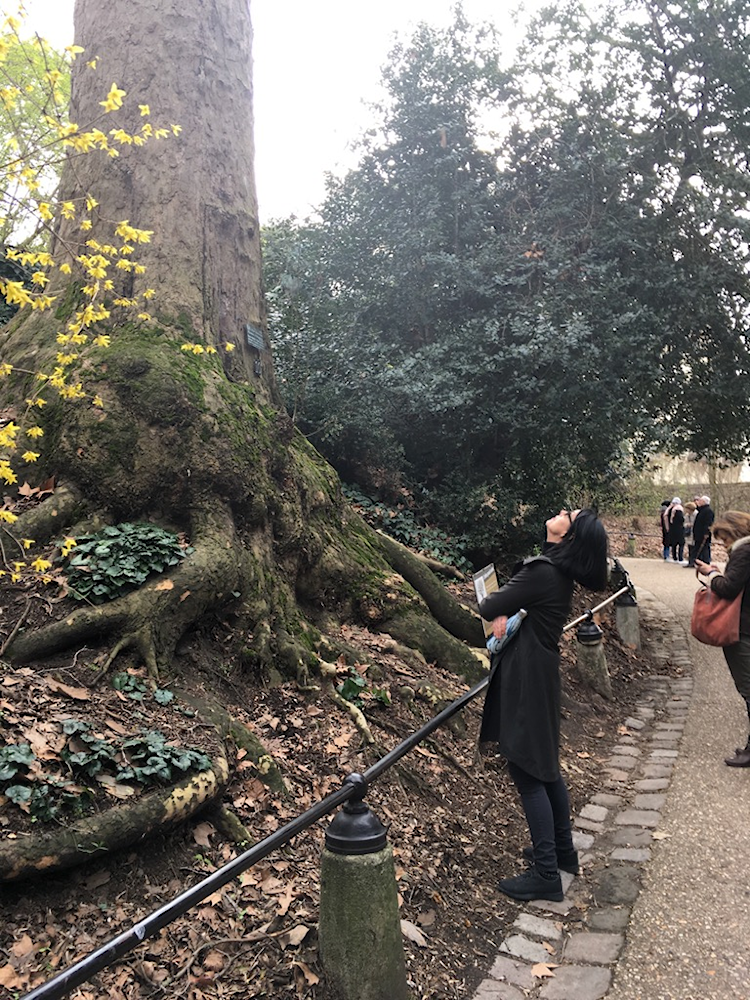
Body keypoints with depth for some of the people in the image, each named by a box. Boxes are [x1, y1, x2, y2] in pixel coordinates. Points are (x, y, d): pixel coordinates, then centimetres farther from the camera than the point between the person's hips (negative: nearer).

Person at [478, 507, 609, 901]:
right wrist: (503, 614, -5)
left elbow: (488, 607, -18)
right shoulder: (559, 572, 7)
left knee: (528, 773, 0)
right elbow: (520, 599, 16)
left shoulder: (542, 572, -22)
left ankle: (546, 875, 10)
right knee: (545, 765, 22)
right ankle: (562, 850, 38)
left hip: (525, 680, -10)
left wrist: (496, 610, 4)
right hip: (538, 675, 10)